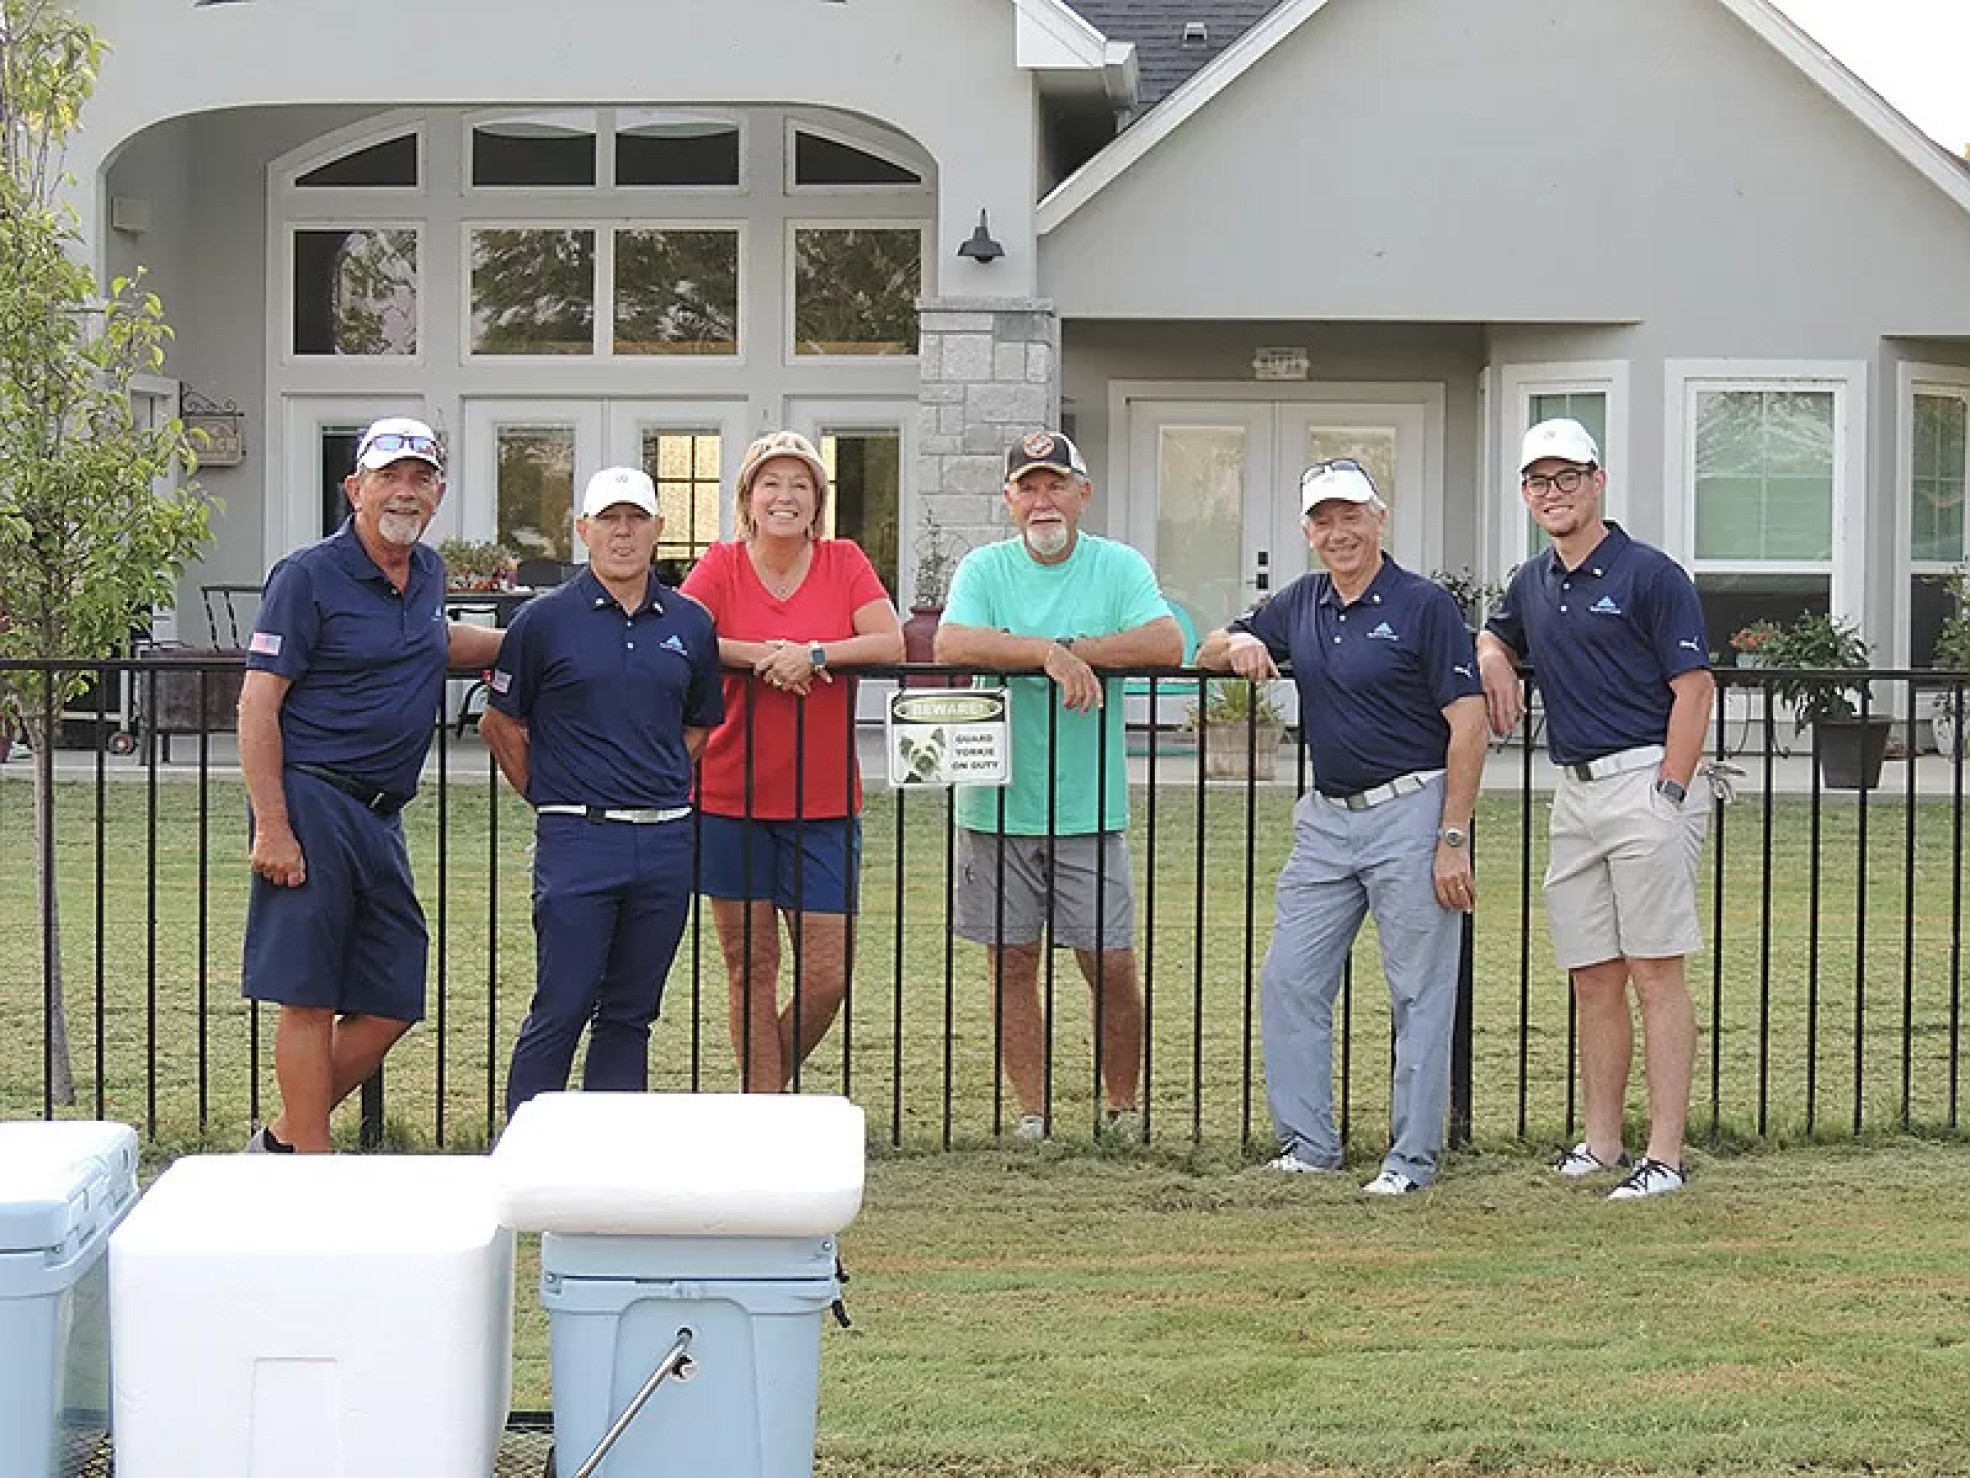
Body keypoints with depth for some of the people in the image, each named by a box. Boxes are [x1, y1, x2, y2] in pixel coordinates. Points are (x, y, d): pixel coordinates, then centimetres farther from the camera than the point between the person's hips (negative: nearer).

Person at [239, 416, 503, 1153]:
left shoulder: (426, 573, 15)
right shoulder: (310, 576, -7)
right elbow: (257, 707, -11)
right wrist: (271, 827, -18)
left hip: (380, 816, 8)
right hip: (313, 806, -8)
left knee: (393, 1003, 9)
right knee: (309, 999, -4)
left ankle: (285, 1139, 23)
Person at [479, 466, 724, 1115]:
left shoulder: (690, 623, 10)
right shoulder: (545, 620, 0)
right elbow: (499, 723, 7)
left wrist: (662, 790, 12)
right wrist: (553, 797, 6)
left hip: (666, 840, 4)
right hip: (577, 840, -4)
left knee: (630, 1014, 9)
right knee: (560, 1010, -6)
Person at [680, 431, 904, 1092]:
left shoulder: (843, 563, 2)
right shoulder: (722, 565, 0)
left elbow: (891, 643, -9)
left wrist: (813, 654, -22)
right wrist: (769, 654, -21)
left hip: (824, 806, 1)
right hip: (732, 800, -1)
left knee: (827, 977, 0)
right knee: (751, 973, 5)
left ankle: (769, 1085, 25)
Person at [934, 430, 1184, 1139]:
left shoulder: (1120, 567, 2)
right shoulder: (984, 568, 2)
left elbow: (1167, 644, -15)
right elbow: (951, 643, -17)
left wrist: (1073, 649, -20)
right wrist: (1052, 653, -26)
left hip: (1088, 809, -1)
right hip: (997, 806, 1)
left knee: (1112, 967, 1)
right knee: (1012, 965, 6)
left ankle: (1124, 1111, 16)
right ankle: (1033, 1115, 16)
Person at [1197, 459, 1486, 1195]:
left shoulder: (1424, 605, -8)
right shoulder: (1300, 604, 11)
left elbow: (1468, 724, -11)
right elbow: (1206, 651, 22)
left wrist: (1453, 839, -16)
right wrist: (1239, 644, -4)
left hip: (1411, 814, -7)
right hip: (1325, 818, 7)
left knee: (1420, 994, -1)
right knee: (1288, 982, 6)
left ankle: (1413, 1157, 5)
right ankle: (1308, 1142, 15)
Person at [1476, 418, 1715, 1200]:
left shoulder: (1649, 575, -7)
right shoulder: (1532, 584, 14)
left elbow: (1694, 689, -10)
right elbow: (1494, 636, 35)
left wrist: (1666, 798, -16)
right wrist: (1494, 662, 10)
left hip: (1646, 784, -7)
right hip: (1573, 791, 7)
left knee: (1655, 975, -6)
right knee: (1594, 980, 10)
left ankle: (1665, 1154, -5)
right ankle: (1600, 1143, 16)